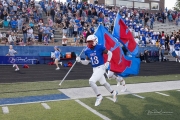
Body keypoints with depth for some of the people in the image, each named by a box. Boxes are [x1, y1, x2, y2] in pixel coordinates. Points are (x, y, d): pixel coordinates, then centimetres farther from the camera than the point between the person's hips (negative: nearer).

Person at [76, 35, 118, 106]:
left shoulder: (100, 47, -15)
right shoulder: (87, 51, 2)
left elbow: (109, 53, -4)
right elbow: (86, 62, 8)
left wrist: (107, 62, -11)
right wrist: (80, 61, -9)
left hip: (101, 67, -7)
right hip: (94, 69, 7)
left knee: (91, 81, -20)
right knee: (103, 83, 21)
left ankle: (99, 96, -1)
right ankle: (113, 92, 46)